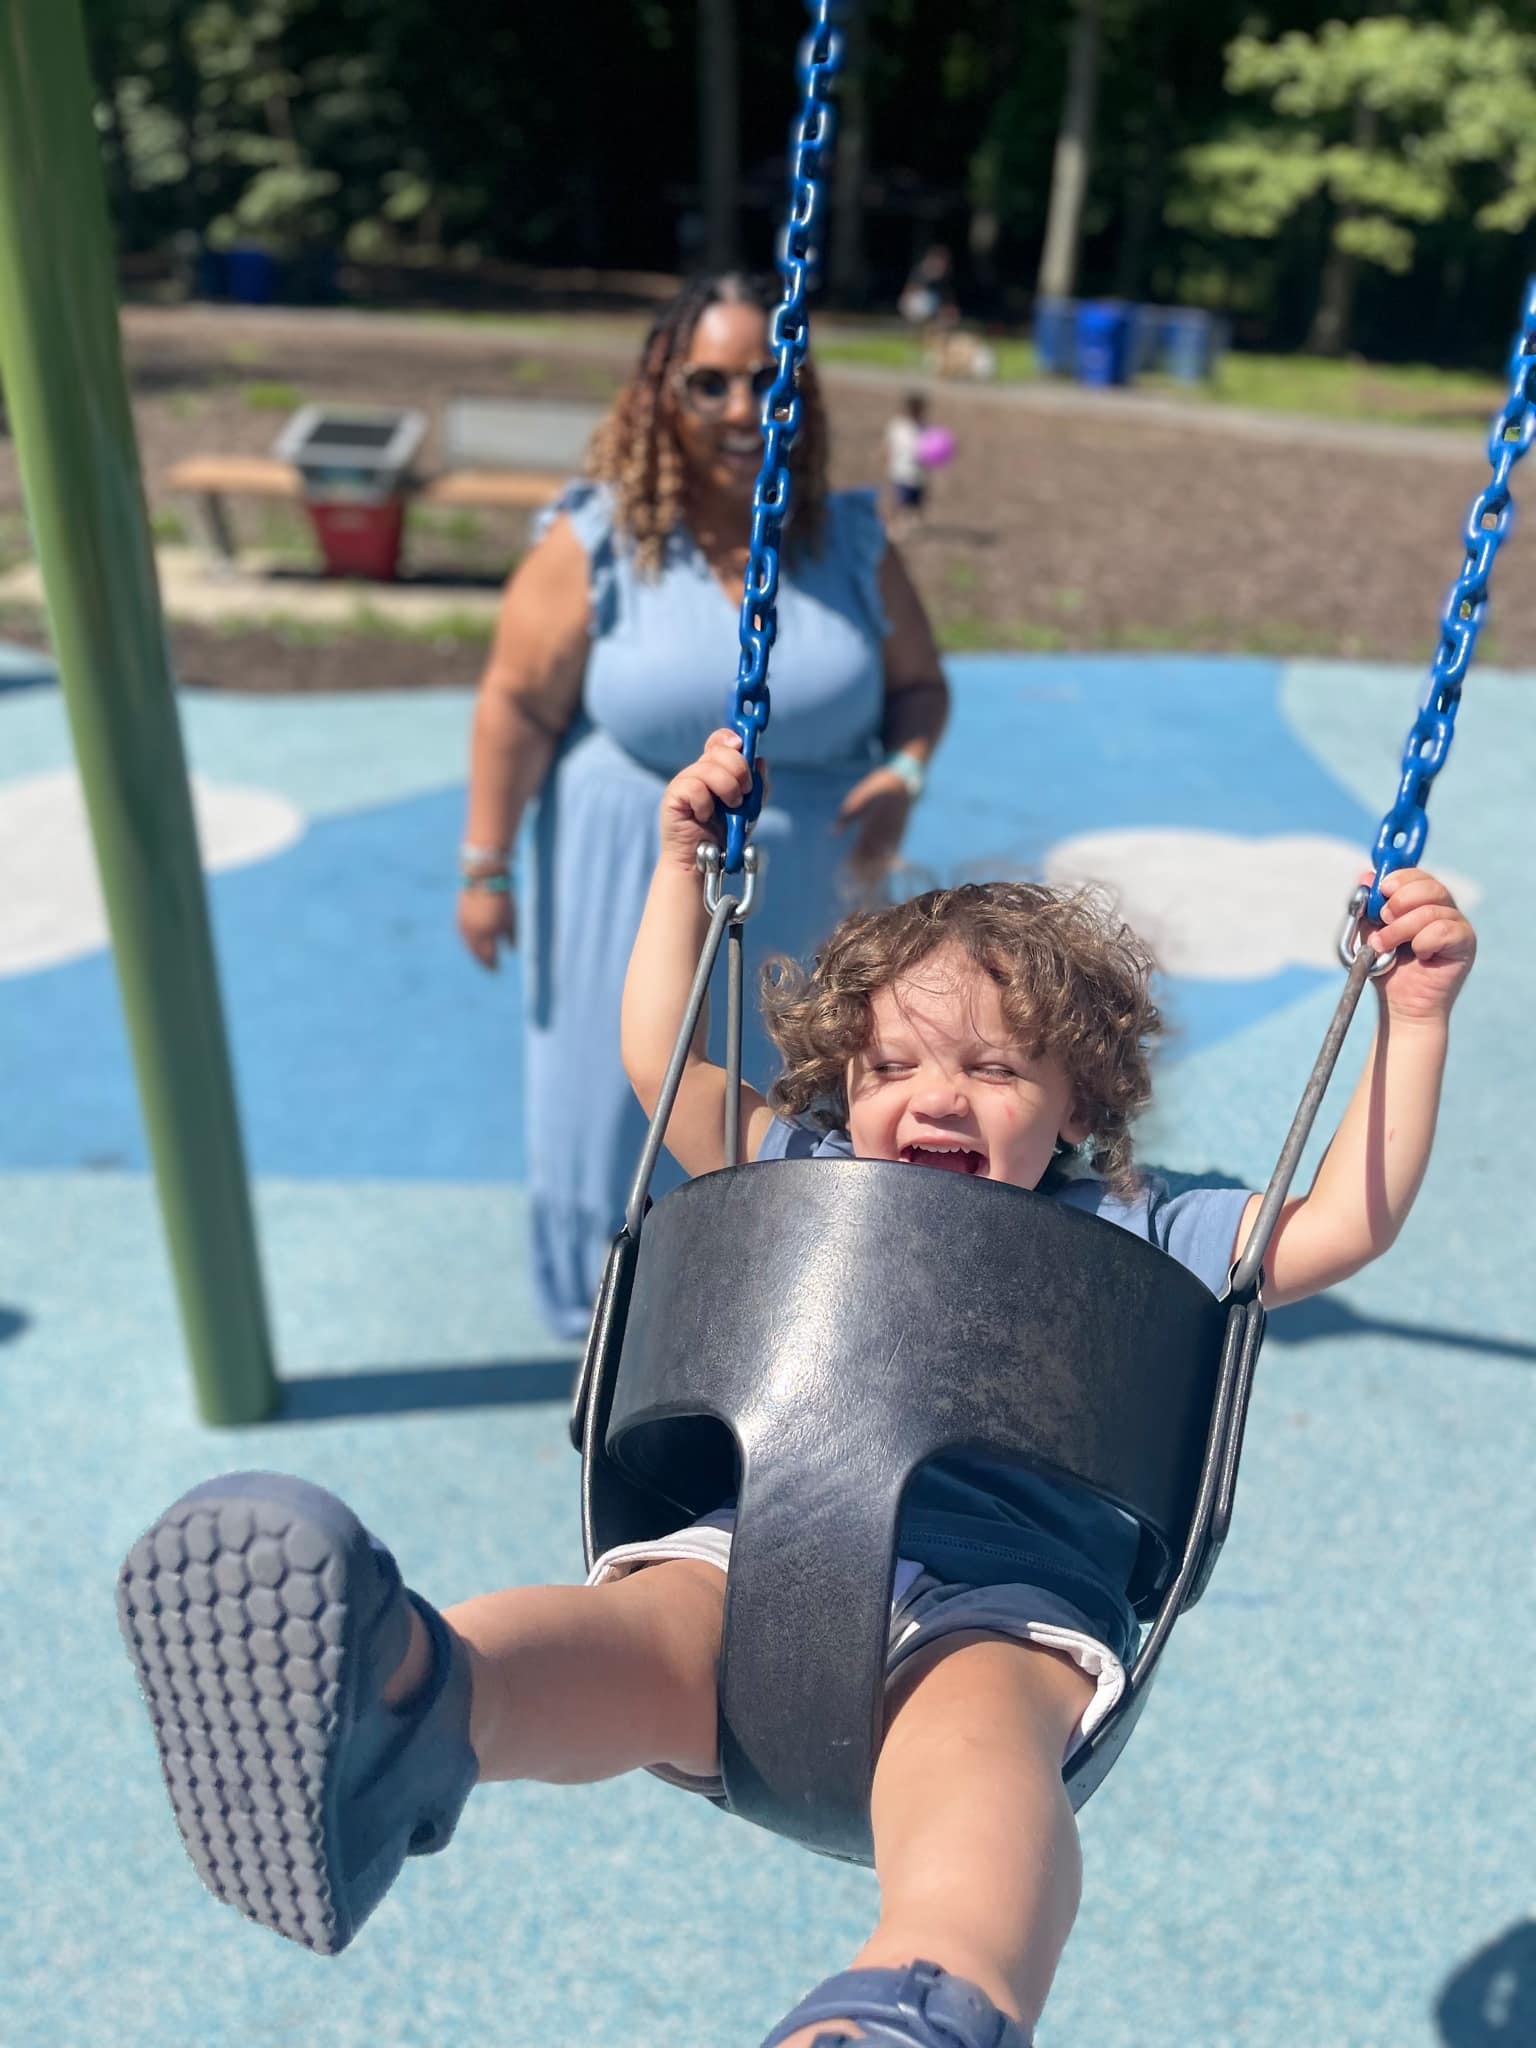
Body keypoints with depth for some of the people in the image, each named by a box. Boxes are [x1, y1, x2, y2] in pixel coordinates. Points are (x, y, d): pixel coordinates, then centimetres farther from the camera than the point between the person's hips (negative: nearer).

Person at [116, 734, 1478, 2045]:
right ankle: (397, 1712, -64)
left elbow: (1341, 1226, 18)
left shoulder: (1129, 1237, 24)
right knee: (630, 1630, -35)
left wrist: (1413, 1017, 14)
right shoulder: (808, 1178, 29)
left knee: (973, 1728, -38)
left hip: (1002, 1600, -1)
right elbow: (661, 1063, 32)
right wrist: (684, 861, 32)